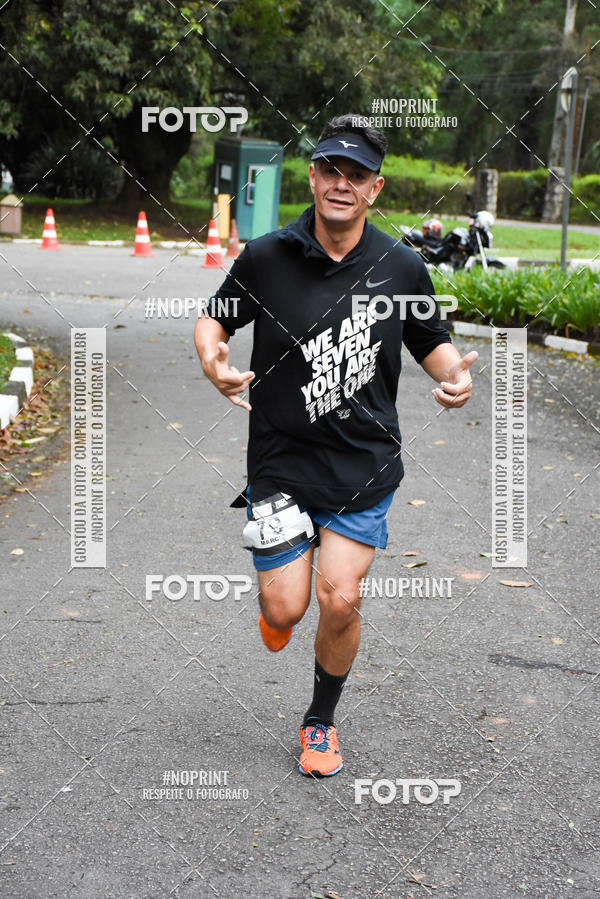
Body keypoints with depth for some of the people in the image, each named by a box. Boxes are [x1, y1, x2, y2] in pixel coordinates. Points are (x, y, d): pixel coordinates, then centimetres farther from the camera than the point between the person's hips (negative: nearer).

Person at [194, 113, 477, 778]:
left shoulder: (402, 268, -3)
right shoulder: (266, 257, -7)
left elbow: (432, 343, 11)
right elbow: (213, 320, 6)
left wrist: (455, 376, -12)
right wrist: (213, 362, -17)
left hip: (365, 465, 1)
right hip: (281, 458, 0)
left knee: (339, 602, -5)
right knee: (286, 608, -2)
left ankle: (321, 722, 22)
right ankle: (279, 603, 40)